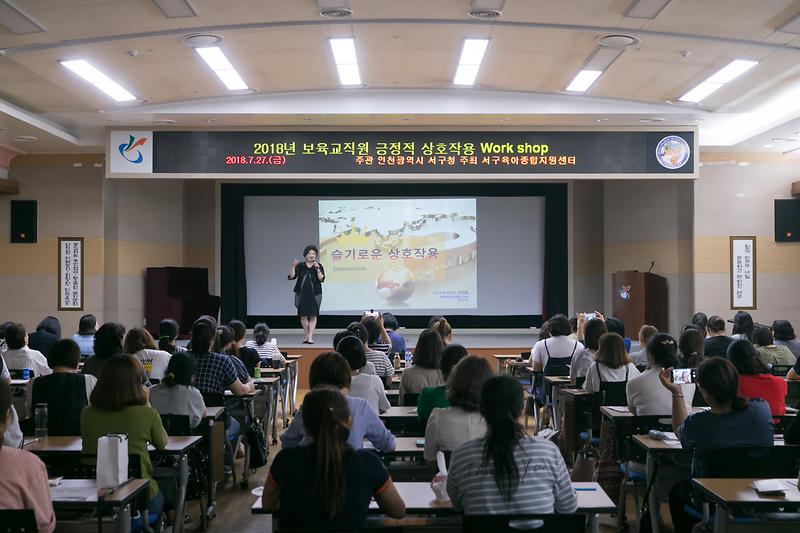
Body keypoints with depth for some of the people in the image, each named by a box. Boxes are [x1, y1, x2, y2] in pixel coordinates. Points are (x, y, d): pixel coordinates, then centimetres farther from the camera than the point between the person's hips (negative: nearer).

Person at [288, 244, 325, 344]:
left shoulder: (319, 266, 3)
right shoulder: (300, 266, 6)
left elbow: (322, 279, -8)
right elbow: (291, 276, -2)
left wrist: (317, 269, -21)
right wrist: (293, 266, -15)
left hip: (314, 294, -1)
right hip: (301, 294, 2)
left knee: (313, 315, -6)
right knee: (303, 315, 3)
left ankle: (310, 337, -7)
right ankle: (306, 335, 17)